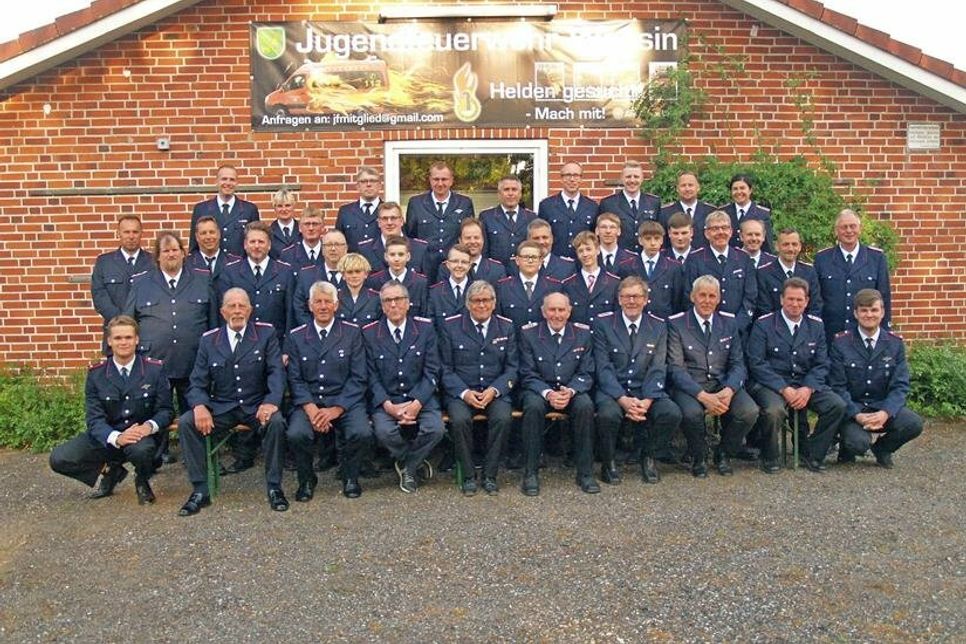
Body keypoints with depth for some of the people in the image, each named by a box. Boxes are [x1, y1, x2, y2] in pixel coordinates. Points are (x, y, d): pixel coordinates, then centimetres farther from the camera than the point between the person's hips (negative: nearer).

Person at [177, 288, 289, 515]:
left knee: (276, 422, -32)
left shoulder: (266, 333, 2)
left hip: (256, 406, -2)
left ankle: (274, 488, -15)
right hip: (220, 407, 2)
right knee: (185, 423, -22)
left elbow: (276, 371, -6)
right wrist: (200, 406, -19)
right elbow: (197, 383, 4)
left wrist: (272, 401, -25)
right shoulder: (209, 340, 6)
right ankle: (200, 491, -10)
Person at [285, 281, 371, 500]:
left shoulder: (352, 333, 5)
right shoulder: (295, 337, 9)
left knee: (362, 433, -28)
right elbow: (294, 379, 3)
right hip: (308, 402, 1)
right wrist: (310, 408, -15)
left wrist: (335, 409, -14)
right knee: (295, 434, -28)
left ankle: (350, 475, 4)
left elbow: (358, 378, -1)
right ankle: (307, 479, 2)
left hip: (344, 401, -1)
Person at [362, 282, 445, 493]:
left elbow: (431, 372, -1)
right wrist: (388, 405, -16)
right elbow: (371, 376, -1)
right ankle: (415, 463, 3)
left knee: (435, 428, -26)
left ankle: (407, 467, 4)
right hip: (385, 400, 0)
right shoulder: (369, 333, 2)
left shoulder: (425, 329, 3)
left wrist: (417, 403, -16)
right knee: (384, 431, -29)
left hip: (420, 397, 1)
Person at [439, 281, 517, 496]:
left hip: (495, 391, 1)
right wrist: (464, 393, -14)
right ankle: (468, 476, -11)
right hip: (460, 392, -1)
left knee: (503, 418, -29)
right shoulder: (451, 326, 3)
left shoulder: (506, 327, 8)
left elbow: (512, 367, 6)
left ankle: (489, 475, -10)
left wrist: (494, 390, -11)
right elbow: (446, 368, 1)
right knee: (460, 420, -31)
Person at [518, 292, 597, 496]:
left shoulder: (583, 334, 4)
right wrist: (548, 393, -23)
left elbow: (586, 374, 2)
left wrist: (570, 391, -19)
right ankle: (530, 473, -22)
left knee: (585, 405, -30)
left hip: (572, 391, 1)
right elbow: (528, 375, -4)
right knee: (534, 406, -34)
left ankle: (585, 473, -17)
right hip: (539, 390, -1)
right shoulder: (529, 334, -2)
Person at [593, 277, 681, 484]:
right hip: (612, 389, -2)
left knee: (673, 413, -25)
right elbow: (603, 368, -8)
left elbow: (657, 369, -1)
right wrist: (623, 399, -22)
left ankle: (648, 456, 3)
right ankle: (608, 462, -5)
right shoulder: (603, 323, 0)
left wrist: (647, 401, -19)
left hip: (646, 390, 3)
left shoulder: (658, 326, 7)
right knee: (608, 414, -34)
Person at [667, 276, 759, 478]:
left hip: (723, 385, 3)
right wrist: (703, 396, -23)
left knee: (750, 411, -24)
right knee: (691, 413, -35)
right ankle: (698, 458, -2)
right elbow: (676, 368, -9)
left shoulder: (729, 322, 10)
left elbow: (738, 363, 6)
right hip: (689, 386, -3)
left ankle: (723, 453, 5)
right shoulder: (676, 324, -3)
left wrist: (729, 390, -16)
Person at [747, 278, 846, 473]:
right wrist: (784, 389, -18)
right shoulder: (764, 324, -2)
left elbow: (821, 364, 8)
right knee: (774, 410, -34)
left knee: (838, 405, -19)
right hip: (771, 383, -4)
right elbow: (756, 363, -9)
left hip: (806, 384, 4)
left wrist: (808, 389, -12)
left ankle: (812, 454, 2)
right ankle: (769, 458, -6)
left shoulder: (816, 326, 11)